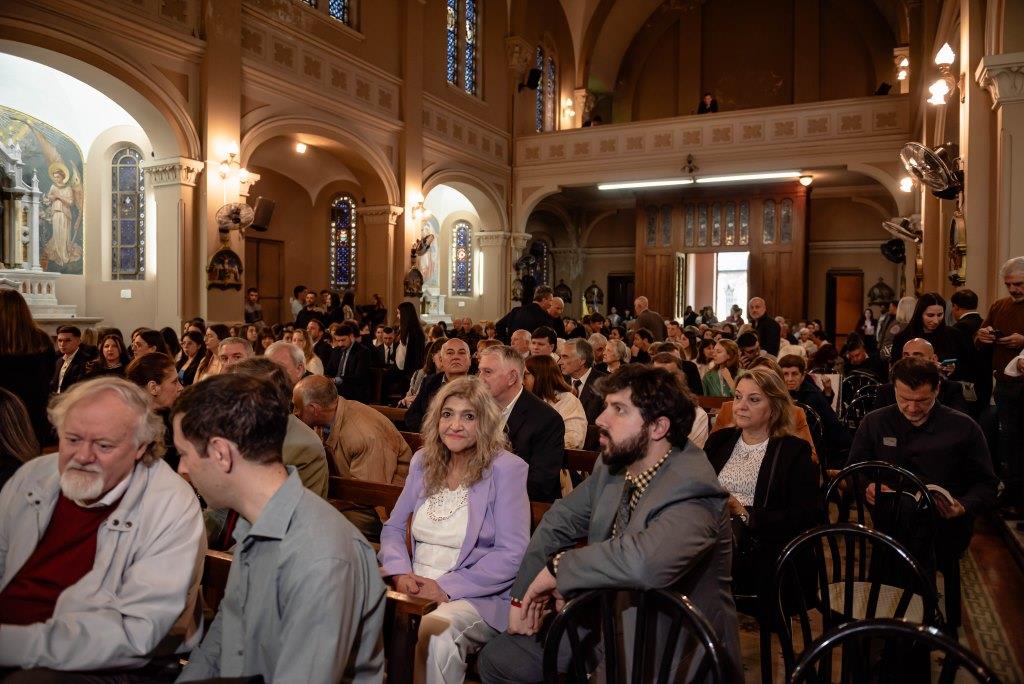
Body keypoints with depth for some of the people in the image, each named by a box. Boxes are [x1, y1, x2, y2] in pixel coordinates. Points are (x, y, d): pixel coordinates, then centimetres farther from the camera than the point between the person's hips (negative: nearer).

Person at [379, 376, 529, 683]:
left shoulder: (506, 469, -6)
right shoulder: (423, 461, 11)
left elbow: (512, 554, -11)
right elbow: (393, 528, 14)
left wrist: (447, 587, -17)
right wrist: (400, 572, -7)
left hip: (477, 596, -4)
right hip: (414, 587, 4)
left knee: (436, 630, -35)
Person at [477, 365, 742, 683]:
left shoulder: (691, 490, -27)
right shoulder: (612, 465, -4)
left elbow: (646, 562, -44)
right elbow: (558, 522, 7)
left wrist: (558, 567, -29)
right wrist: (522, 595, -1)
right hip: (610, 624, 7)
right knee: (496, 659, 13)